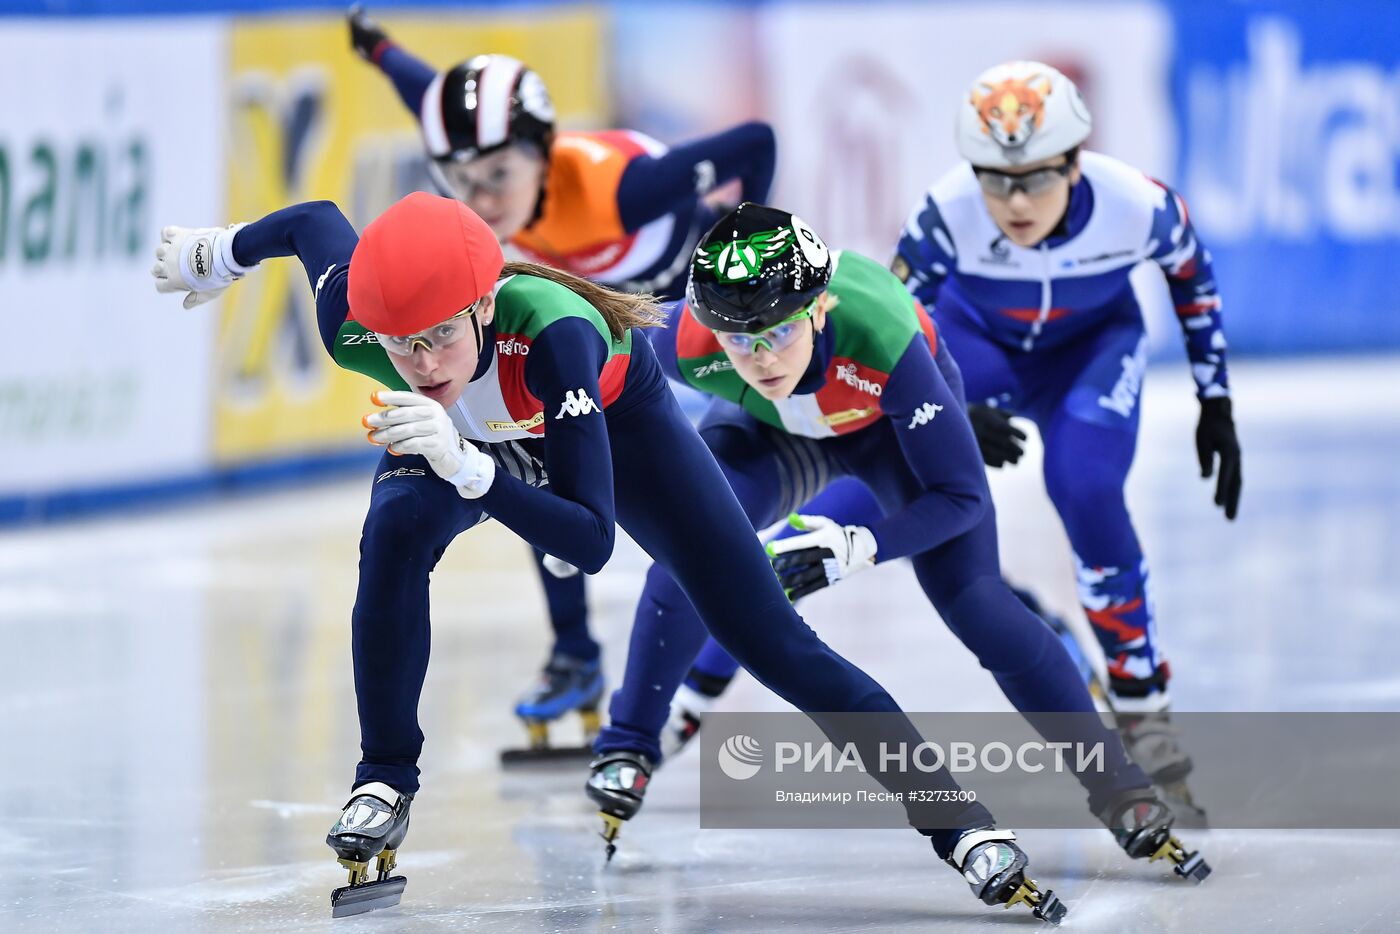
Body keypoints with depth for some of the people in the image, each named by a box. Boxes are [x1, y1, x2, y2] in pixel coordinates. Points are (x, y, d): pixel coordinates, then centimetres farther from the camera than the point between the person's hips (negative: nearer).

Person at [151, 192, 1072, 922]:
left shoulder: (553, 332, -47)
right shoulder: (351, 322, -36)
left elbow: (591, 541, -46)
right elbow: (315, 220, -12)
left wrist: (468, 467, -59)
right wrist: (219, 252, 6)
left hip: (613, 415, -3)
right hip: (464, 429, 3)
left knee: (771, 641, -5)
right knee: (394, 537, -29)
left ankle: (960, 820, 2)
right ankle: (385, 788, -11)